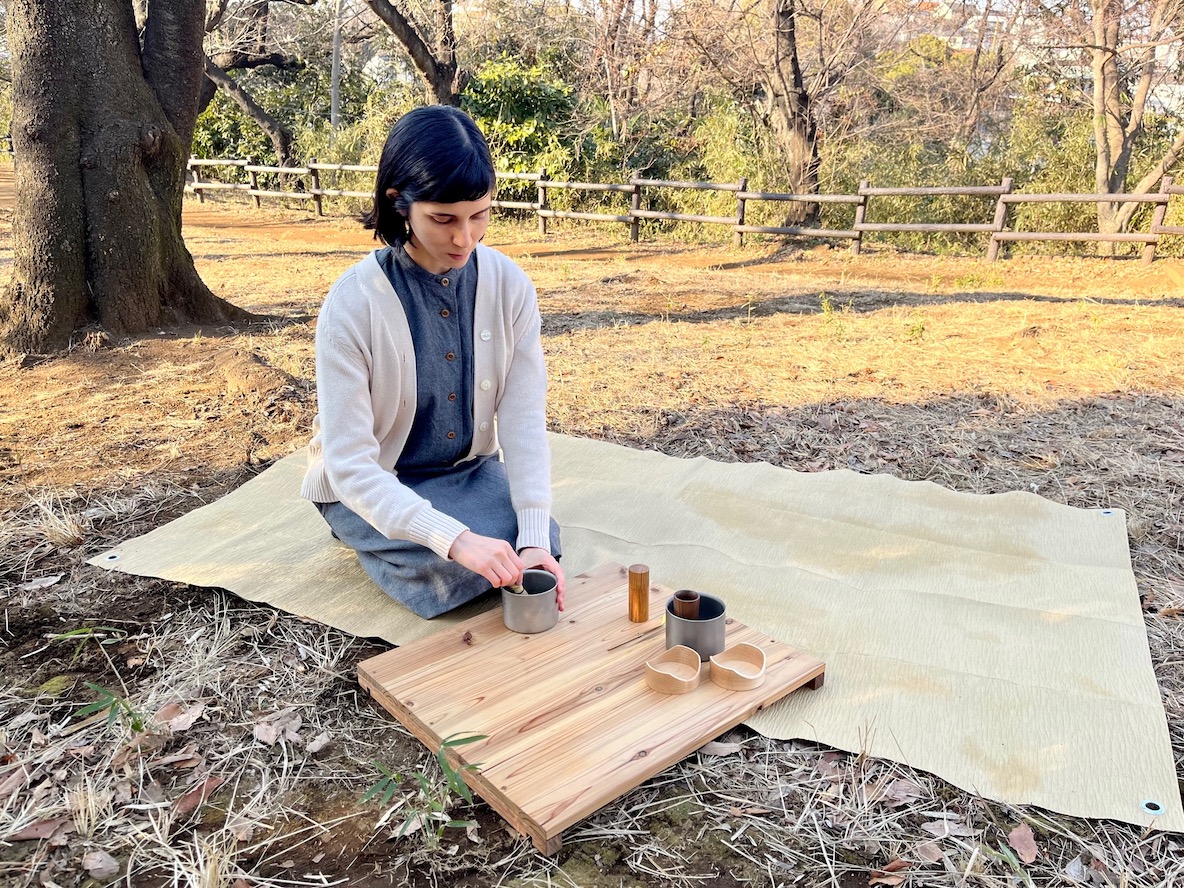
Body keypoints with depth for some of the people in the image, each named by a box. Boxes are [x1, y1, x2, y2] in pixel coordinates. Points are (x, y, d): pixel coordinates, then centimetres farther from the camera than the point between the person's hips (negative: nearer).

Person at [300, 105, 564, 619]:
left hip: (470, 470, 3)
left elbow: (524, 418, -15)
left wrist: (535, 537, -27)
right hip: (370, 487, -2)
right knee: (452, 575, -24)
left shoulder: (510, 286, -14)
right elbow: (350, 462, -27)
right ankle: (373, 540, 7)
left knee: (542, 548, -19)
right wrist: (455, 539, -39)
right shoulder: (353, 304, -25)